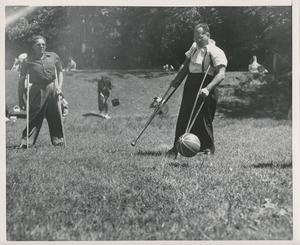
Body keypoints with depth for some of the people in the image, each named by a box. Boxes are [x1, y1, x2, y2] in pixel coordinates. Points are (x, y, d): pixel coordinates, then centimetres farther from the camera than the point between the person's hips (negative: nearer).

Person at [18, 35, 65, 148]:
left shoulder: (53, 57, 6)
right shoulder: (28, 61, -1)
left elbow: (59, 72, 17)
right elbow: (22, 79, 2)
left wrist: (59, 87, 3)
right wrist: (21, 99, -1)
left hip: (52, 89, 3)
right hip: (37, 91, -3)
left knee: (55, 117, 7)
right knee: (33, 117, -5)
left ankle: (58, 141, 19)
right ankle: (26, 142, 1)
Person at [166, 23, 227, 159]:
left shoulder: (215, 52, -12)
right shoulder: (194, 47, 12)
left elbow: (221, 74, -21)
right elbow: (186, 64, 24)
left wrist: (208, 88, -33)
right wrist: (177, 79, 12)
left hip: (204, 92, -7)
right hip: (190, 86, 7)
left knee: (203, 120, -2)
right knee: (183, 118, 5)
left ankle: (209, 147, 16)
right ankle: (177, 147, 12)